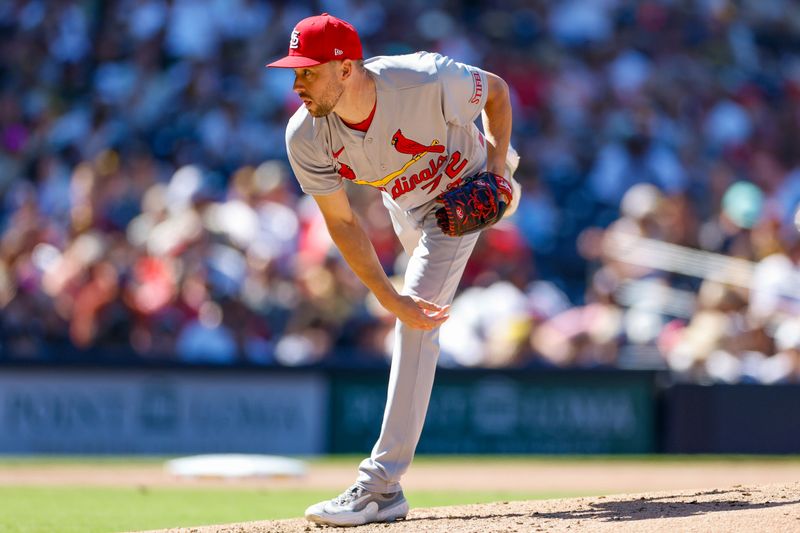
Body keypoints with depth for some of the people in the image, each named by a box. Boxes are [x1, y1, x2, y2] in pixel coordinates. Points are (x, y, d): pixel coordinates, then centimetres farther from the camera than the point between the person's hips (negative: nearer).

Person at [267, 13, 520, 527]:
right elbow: (343, 225, -22)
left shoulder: (426, 82, -41)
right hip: (404, 199, 5)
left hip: (466, 188, -5)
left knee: (418, 319, -19)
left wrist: (496, 167, -24)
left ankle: (382, 484, -20)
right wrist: (391, 300, -30)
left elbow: (497, 90, -18)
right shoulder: (306, 137, -31)